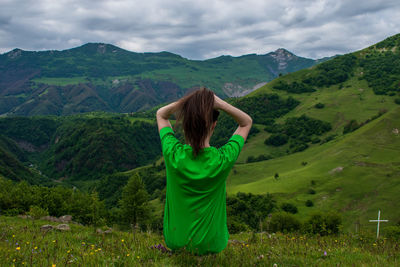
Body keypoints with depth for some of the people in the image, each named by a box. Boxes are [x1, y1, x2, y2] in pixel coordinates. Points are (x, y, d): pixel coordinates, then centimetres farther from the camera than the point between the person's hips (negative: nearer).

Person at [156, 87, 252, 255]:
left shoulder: (173, 154, -25)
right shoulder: (223, 160, -27)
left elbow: (161, 114, -3)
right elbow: (247, 122, -7)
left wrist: (187, 100, -21)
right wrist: (220, 104, -24)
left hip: (175, 241, 1)